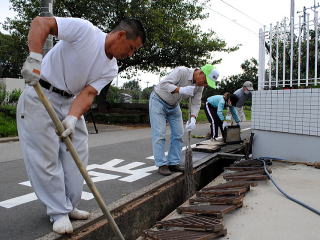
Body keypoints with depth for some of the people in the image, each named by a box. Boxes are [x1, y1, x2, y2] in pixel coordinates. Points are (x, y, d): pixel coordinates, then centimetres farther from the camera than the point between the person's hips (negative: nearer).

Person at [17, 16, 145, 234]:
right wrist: (35, 59, -34)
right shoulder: (85, 30, -17)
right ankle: (59, 213, 6)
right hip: (40, 95, -7)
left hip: (69, 102, 7)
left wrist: (72, 118, -26)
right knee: (47, 156, -6)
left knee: (77, 154, 4)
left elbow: (88, 93, -9)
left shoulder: (111, 69, 1)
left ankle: (68, 207, 19)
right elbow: (40, 23, -20)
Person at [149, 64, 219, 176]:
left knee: (178, 134, 1)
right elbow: (163, 84, -34)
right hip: (158, 101, -7)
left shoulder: (200, 85, -8)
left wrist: (192, 119, -26)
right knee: (159, 134, -10)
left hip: (174, 105, 7)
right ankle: (162, 165, -6)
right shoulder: (181, 71, -29)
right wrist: (181, 90, -48)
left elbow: (196, 103, -9)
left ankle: (174, 163, 8)